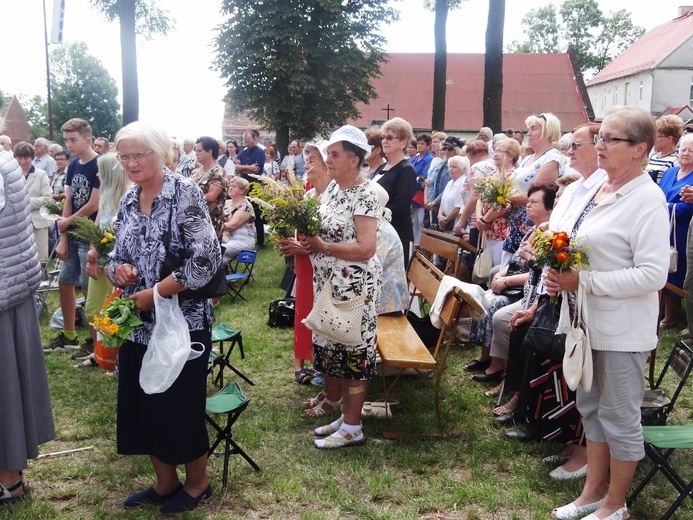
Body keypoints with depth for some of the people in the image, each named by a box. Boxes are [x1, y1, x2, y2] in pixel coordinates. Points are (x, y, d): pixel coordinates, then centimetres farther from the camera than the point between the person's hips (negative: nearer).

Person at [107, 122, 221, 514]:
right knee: (141, 405, 15)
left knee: (181, 407, 6)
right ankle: (166, 482, 35)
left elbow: (207, 259, -22)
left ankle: (197, 484, 29)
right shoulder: (128, 201, 8)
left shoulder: (185, 193, -13)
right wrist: (118, 269, -7)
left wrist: (154, 294, -19)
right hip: (138, 323, 7)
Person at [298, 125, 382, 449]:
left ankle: (351, 427, 10)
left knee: (353, 349, 0)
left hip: (354, 286, -8)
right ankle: (332, 398, 34)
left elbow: (366, 249, -24)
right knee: (328, 342, 16)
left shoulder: (364, 197, -16)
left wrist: (323, 247, -21)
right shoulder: (332, 187, 10)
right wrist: (307, 242, -2)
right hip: (328, 283, 8)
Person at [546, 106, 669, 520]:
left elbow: (652, 274, -23)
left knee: (619, 417, 6)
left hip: (623, 329, -8)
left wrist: (583, 281, -23)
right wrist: (561, 274, 2)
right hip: (590, 321, 9)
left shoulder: (647, 199, -17)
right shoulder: (598, 189, 8)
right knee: (592, 407, 18)